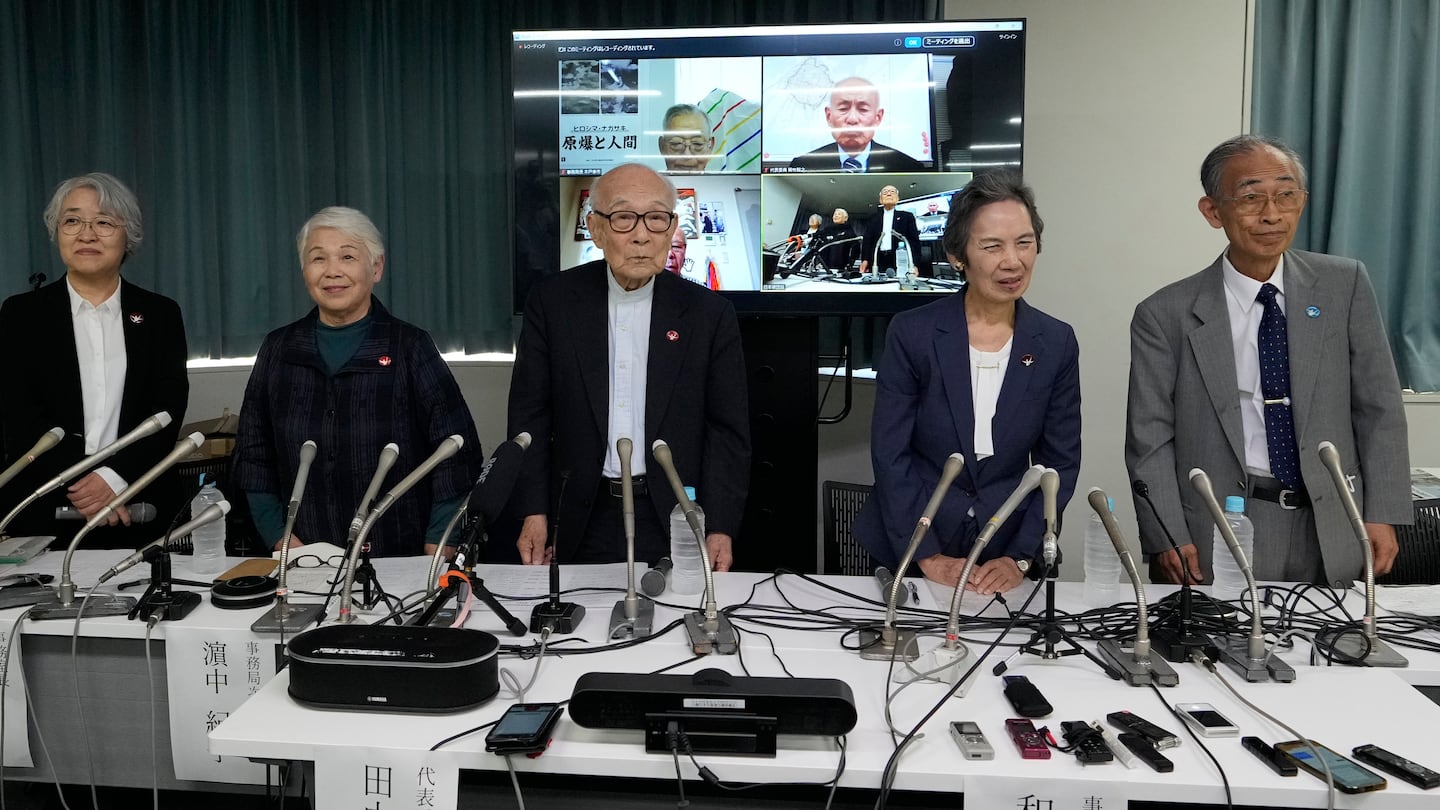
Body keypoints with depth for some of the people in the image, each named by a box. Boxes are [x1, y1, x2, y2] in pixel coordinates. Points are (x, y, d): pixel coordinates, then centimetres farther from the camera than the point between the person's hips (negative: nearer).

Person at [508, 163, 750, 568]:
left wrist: (720, 528, -8)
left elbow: (727, 429, -1)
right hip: (583, 524, 1)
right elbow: (530, 413, 2)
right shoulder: (552, 302, -1)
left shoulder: (709, 313, -3)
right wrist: (534, 512, -4)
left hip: (676, 525, 0)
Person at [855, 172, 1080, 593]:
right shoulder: (911, 332, -11)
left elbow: (1060, 464, 0)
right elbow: (890, 455, -10)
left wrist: (1019, 558, -8)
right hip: (907, 552, -1)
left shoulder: (1056, 343, -3)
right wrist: (927, 557, -13)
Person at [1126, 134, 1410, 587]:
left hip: (1331, 534, 3)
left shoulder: (1345, 285, 2)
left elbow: (1378, 409, 4)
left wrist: (1382, 514, -2)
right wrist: (1168, 539, -12)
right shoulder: (1166, 316, -6)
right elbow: (1149, 440, -5)